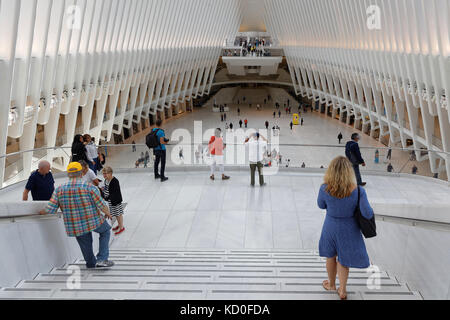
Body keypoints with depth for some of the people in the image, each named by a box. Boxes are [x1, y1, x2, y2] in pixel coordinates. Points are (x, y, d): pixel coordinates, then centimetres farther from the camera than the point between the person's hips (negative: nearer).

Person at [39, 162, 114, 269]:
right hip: (94, 221, -3)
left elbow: (50, 209, -6)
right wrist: (108, 213, 8)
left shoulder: (59, 190, -6)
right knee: (105, 231, 22)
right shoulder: (89, 187, -15)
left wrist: (41, 212, 16)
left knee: (85, 244, 24)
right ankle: (101, 259, 13)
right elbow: (101, 205, -12)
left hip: (74, 225, 3)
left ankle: (91, 263, 43)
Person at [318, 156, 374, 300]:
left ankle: (332, 284, 47)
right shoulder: (358, 191, -27)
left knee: (331, 256, 26)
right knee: (343, 260, 23)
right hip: (349, 230, 0)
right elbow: (368, 214, -23)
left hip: (331, 227, 1)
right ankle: (342, 290, 31)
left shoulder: (325, 189, -25)